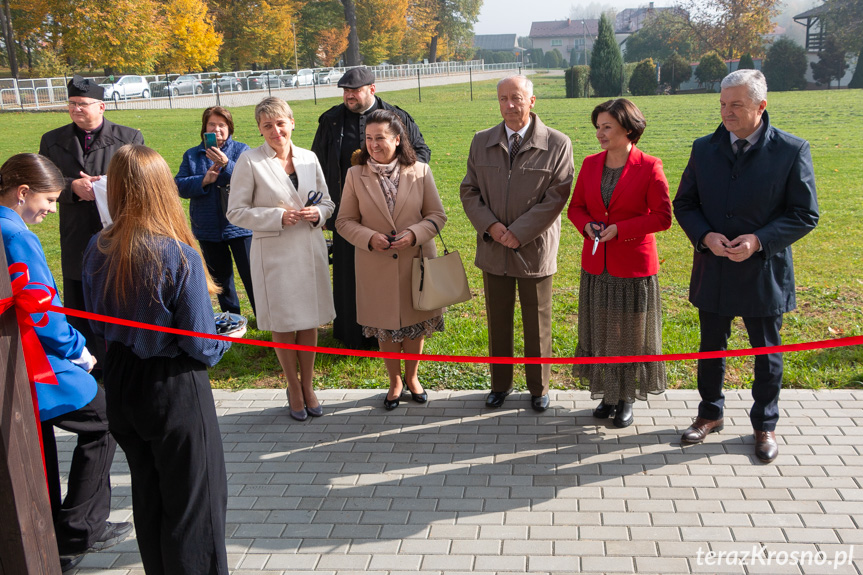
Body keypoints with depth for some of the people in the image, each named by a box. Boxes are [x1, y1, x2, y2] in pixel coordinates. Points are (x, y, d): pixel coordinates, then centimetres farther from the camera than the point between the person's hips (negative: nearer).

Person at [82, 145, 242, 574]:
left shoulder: (97, 250, -7)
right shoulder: (179, 256, -22)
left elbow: (98, 324, 6)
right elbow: (201, 346, -18)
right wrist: (229, 337, 2)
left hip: (120, 382, 6)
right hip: (174, 390, -6)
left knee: (147, 494, 23)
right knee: (192, 502, 10)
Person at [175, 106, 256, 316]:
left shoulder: (241, 150, 0)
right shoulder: (192, 155, 8)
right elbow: (180, 186, 0)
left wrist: (226, 164, -26)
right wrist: (204, 180, -16)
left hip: (239, 226, -3)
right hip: (208, 229, 3)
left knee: (251, 275, -3)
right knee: (221, 277, 13)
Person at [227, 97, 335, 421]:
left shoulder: (308, 158, 6)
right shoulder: (250, 161, -6)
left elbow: (327, 202, 14)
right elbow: (236, 212, -6)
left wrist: (317, 213, -9)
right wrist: (278, 217, -16)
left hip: (310, 249, 3)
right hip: (274, 252, -3)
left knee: (310, 321, 10)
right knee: (283, 324, 6)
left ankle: (308, 387, 26)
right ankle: (294, 389, 25)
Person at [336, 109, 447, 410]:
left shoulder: (420, 171, -4)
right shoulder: (356, 175, -3)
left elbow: (437, 215, 0)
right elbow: (344, 221, 0)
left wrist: (415, 234, -18)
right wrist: (369, 238, -18)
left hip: (416, 261, 0)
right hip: (376, 267, 0)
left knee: (415, 321, 13)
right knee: (385, 326, 12)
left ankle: (412, 377, 35)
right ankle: (395, 381, 33)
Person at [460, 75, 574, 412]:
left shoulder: (557, 144, -5)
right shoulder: (482, 142, 6)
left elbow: (556, 197, -10)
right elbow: (469, 191, 6)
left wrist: (518, 232, -15)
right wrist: (490, 225, -11)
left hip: (534, 249, -3)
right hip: (493, 250, 3)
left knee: (537, 325, 9)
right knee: (497, 322, 13)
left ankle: (539, 388, 27)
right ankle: (500, 385, 30)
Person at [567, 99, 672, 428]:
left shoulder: (648, 167, -10)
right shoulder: (590, 165, 4)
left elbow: (662, 217, -10)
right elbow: (576, 207, 12)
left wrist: (620, 229, -19)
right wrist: (587, 226, -10)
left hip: (633, 265, -4)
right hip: (596, 264, 4)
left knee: (630, 335, 7)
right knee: (599, 332, 11)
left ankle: (626, 399, 22)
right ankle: (608, 394, 26)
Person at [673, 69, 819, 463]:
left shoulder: (791, 150, -9)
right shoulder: (704, 149, 1)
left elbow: (805, 215, -7)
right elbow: (684, 204, 6)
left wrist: (760, 240, -21)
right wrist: (705, 236, -14)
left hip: (764, 272, -3)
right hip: (713, 270, 3)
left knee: (767, 353, 12)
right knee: (711, 347, 16)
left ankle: (765, 425, 31)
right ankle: (710, 414, 36)